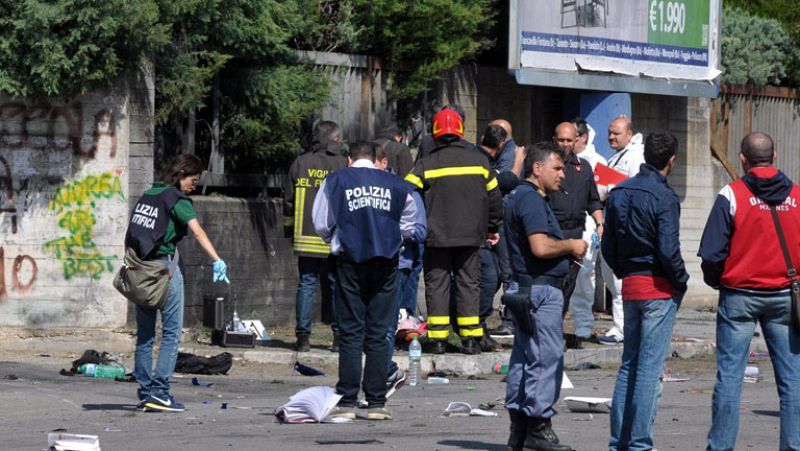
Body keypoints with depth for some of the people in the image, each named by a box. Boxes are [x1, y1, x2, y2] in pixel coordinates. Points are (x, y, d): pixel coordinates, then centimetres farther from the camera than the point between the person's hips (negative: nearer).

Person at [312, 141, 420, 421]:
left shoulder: (335, 182, 3)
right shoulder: (396, 185, 6)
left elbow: (321, 224, 5)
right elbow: (409, 226, 11)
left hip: (350, 261, -1)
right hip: (386, 262, 1)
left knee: (351, 332, 1)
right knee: (378, 334, 4)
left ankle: (347, 403, -2)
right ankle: (376, 403, 3)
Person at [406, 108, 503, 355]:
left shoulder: (426, 164, -5)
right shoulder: (478, 161, 5)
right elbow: (493, 197, 12)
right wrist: (493, 227, 24)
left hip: (436, 236, -2)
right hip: (470, 235, 2)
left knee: (437, 284, 4)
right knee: (468, 283, 8)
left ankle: (438, 337, 0)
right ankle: (470, 338, 5)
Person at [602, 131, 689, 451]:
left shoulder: (619, 193, 8)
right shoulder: (664, 197, -14)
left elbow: (608, 245, 11)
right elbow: (668, 250, -19)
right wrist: (681, 281, -5)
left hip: (630, 284, 7)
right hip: (659, 288, -7)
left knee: (629, 363, 14)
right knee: (650, 367, -5)